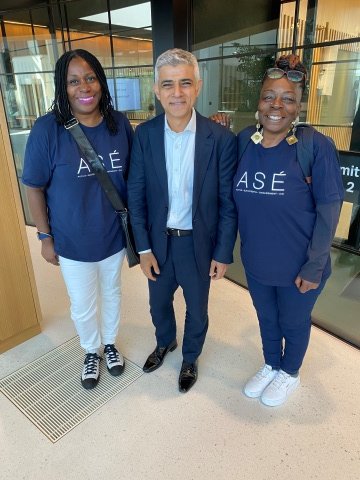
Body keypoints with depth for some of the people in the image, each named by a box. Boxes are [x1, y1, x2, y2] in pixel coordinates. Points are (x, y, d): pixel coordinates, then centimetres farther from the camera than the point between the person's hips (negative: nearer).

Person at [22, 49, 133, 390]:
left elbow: (131, 177, 4)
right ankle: (90, 352, 47)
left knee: (111, 294, 23)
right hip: (72, 242, -2)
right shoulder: (47, 129, -15)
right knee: (83, 306, 15)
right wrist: (45, 237, -6)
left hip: (114, 235, 3)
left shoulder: (119, 124, -7)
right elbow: (34, 188, -8)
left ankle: (110, 344, 51)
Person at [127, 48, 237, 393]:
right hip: (158, 241, 3)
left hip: (199, 243, -2)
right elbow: (136, 195, -4)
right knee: (158, 303, 24)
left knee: (196, 309, 19)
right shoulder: (144, 135, -8)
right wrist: (144, 248, -4)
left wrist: (223, 253, -6)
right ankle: (165, 342, 56)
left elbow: (228, 203, -8)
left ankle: (190, 358, 49)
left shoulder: (221, 139, -15)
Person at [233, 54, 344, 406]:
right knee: (266, 318, 24)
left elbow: (329, 211, -14)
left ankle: (290, 373, 49)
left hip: (298, 266, -3)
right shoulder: (243, 140, -5)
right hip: (256, 261, 4)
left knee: (293, 322, 20)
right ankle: (271, 365, 52)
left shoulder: (316, 146, -17)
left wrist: (314, 267, -13)